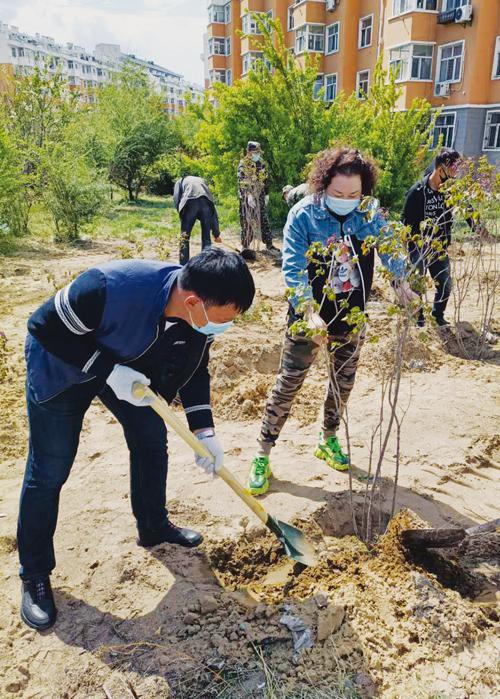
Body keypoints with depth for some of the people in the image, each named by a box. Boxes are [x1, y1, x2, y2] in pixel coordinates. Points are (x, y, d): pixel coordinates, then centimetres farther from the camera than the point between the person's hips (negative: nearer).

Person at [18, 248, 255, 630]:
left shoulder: (200, 311, -21)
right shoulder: (111, 288, -42)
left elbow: (195, 369, -5)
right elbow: (45, 327, -28)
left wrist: (204, 432, -14)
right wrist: (109, 371, -33)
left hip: (128, 365, 6)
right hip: (61, 363, -5)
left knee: (152, 439, 9)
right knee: (49, 470, -1)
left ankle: (154, 527, 32)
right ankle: (35, 573, 18)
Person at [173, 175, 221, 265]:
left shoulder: (180, 181, 34)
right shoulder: (202, 181, 40)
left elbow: (176, 200, 11)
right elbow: (213, 208, 36)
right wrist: (216, 233, 37)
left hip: (190, 201, -2)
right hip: (206, 202, 2)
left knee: (184, 238, 7)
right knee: (206, 238, 15)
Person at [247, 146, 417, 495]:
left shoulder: (370, 215, -5)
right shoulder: (303, 214, -16)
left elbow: (390, 247, 6)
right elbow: (293, 268, -22)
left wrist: (402, 283, -11)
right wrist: (310, 312, -34)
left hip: (352, 316, 4)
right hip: (310, 315, -4)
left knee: (344, 381, 16)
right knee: (289, 384, -1)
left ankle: (328, 439, 39)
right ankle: (263, 455, 12)